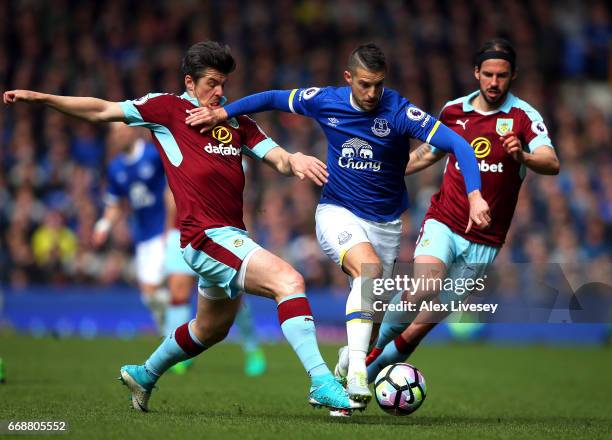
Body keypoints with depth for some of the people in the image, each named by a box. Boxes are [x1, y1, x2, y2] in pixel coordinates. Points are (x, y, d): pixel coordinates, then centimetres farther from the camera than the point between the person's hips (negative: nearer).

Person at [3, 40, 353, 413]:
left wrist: (293, 160, -17)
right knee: (289, 281, -24)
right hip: (208, 237, -8)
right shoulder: (169, 109, 0)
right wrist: (41, 98, 0)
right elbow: (101, 111, 4)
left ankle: (145, 375, 48)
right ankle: (321, 382, -32)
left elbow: (277, 158, 7)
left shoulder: (237, 121, 15)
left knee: (211, 329, 26)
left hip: (231, 237, 8)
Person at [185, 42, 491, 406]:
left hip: (385, 222, 1)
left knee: (374, 313, 4)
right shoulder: (326, 102, -8)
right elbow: (272, 99, 9)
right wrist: (223, 113, 2)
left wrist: (475, 195, -35)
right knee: (370, 269, -31)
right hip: (338, 213, -1)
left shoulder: (399, 111, -16)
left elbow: (458, 144, -23)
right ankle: (356, 371, -35)